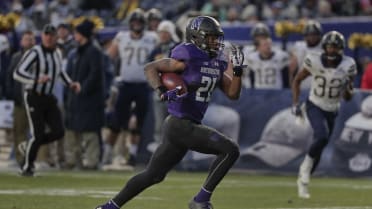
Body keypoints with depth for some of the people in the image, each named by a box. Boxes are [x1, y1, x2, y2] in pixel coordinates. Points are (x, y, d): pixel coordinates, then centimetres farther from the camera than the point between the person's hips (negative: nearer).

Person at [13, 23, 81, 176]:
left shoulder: (57, 54, 9)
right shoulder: (34, 53, -14)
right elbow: (17, 73, -22)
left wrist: (70, 84, 14)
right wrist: (37, 79, -36)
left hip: (49, 98, 7)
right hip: (33, 97, -7)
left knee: (59, 131, -4)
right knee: (38, 134, -10)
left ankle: (29, 146, 19)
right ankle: (26, 167, 7)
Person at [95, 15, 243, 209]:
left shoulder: (217, 64, 11)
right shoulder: (187, 59, -13)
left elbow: (233, 94, 14)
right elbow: (150, 68, -8)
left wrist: (237, 70, -1)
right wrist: (163, 92, -22)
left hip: (188, 126, 9)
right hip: (181, 125, -9)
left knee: (153, 175, 14)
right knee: (230, 151, -15)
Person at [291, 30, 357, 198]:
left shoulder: (347, 66, -10)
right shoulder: (314, 61, -15)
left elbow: (348, 98, 0)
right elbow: (297, 81, 1)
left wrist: (347, 89, -22)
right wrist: (295, 103, -7)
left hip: (331, 111, 3)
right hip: (315, 107, -3)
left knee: (318, 149, 8)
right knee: (322, 136, -29)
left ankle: (303, 181, 25)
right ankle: (306, 165, -7)